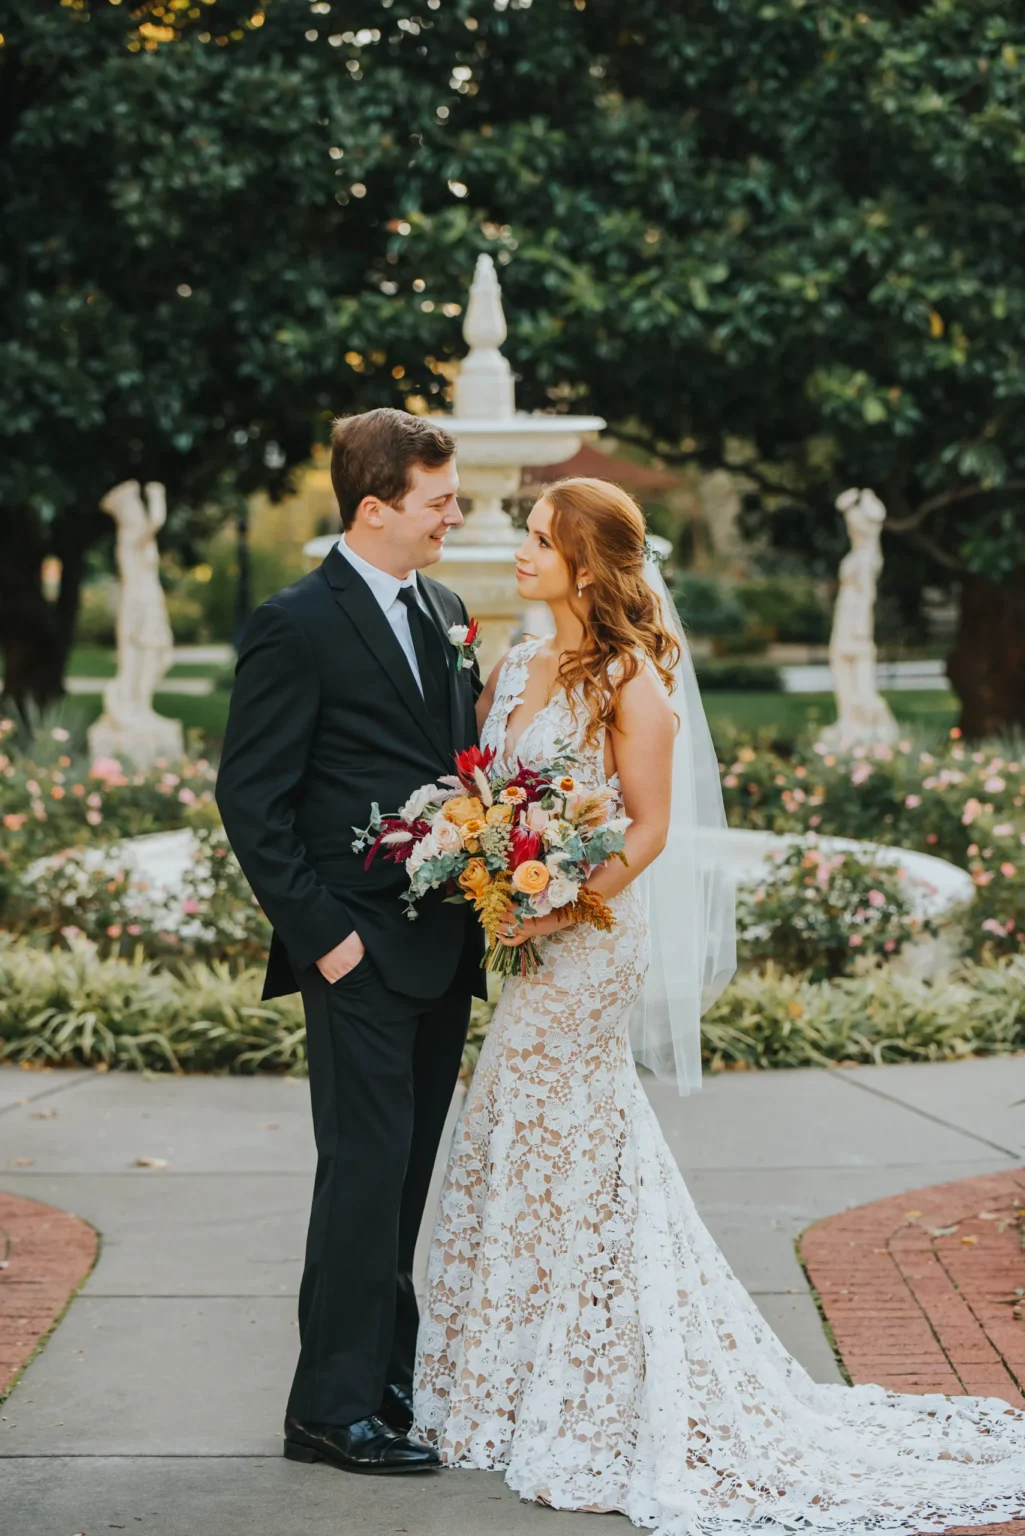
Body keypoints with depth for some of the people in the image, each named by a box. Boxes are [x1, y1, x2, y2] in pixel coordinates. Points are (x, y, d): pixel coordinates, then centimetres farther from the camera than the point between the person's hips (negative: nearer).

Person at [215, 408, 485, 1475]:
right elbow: (250, 799, -12)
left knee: (405, 1177, 13)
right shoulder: (297, 625, -11)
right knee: (366, 1174, -5)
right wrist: (321, 933, -14)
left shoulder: (444, 611, 12)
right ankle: (334, 1408, 4)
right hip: (363, 955, -7)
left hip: (444, 948, 7)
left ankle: (389, 1378, 23)